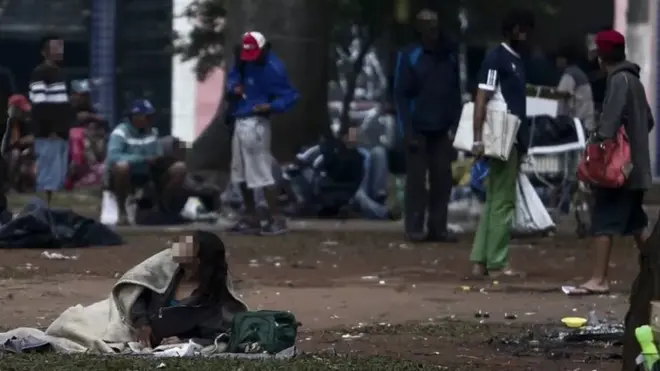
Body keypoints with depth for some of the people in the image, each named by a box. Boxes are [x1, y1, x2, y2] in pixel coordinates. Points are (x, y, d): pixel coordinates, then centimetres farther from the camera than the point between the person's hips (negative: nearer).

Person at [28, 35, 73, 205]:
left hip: (61, 134, 9)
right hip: (48, 135, -9)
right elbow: (40, 106, -18)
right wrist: (50, 130, -20)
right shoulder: (40, 73, -10)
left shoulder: (59, 73, 19)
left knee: (58, 178, 10)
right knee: (48, 178, -11)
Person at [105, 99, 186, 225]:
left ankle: (163, 208, 7)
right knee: (122, 165, -41)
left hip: (145, 176, 6)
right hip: (122, 177, -6)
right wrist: (145, 159, -36)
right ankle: (122, 212, -23)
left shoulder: (152, 132, 5)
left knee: (179, 168, -6)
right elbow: (113, 157, -34)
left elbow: (158, 157, 7)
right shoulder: (121, 132, -17)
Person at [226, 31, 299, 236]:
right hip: (240, 122, 9)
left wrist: (271, 106, -35)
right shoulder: (244, 60, 6)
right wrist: (234, 87, -3)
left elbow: (291, 96, -19)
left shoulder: (273, 68, -18)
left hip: (255, 124, -9)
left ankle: (277, 219, -5)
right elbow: (233, 76, 20)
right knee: (241, 173, 16)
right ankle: (251, 218, 25)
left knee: (262, 173, -10)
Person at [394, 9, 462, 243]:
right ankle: (414, 228, 2)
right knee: (416, 179, -1)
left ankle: (438, 228, 7)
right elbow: (401, 95, -4)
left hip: (442, 129, 3)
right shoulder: (409, 56, -3)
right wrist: (408, 130, -10)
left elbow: (455, 93, 10)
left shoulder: (449, 55, 6)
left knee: (442, 179, 2)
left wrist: (455, 125, 1)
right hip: (418, 128, -3)